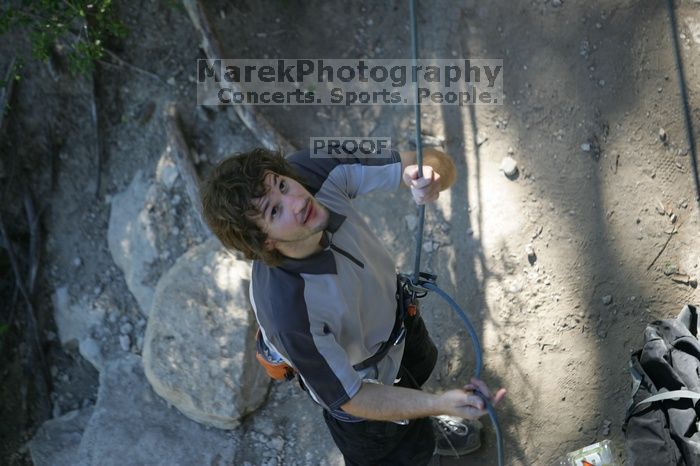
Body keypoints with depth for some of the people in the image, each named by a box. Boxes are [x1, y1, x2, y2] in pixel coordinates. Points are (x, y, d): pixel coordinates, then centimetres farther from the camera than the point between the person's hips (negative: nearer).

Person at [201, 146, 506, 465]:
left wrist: (429, 175, -49)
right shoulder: (290, 313, -46)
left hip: (393, 309, 6)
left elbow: (440, 164, -25)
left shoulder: (311, 170, -32)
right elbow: (352, 399, -30)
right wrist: (439, 403, -43)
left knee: (421, 367, 37)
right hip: (367, 383, -5)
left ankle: (419, 423, 72)